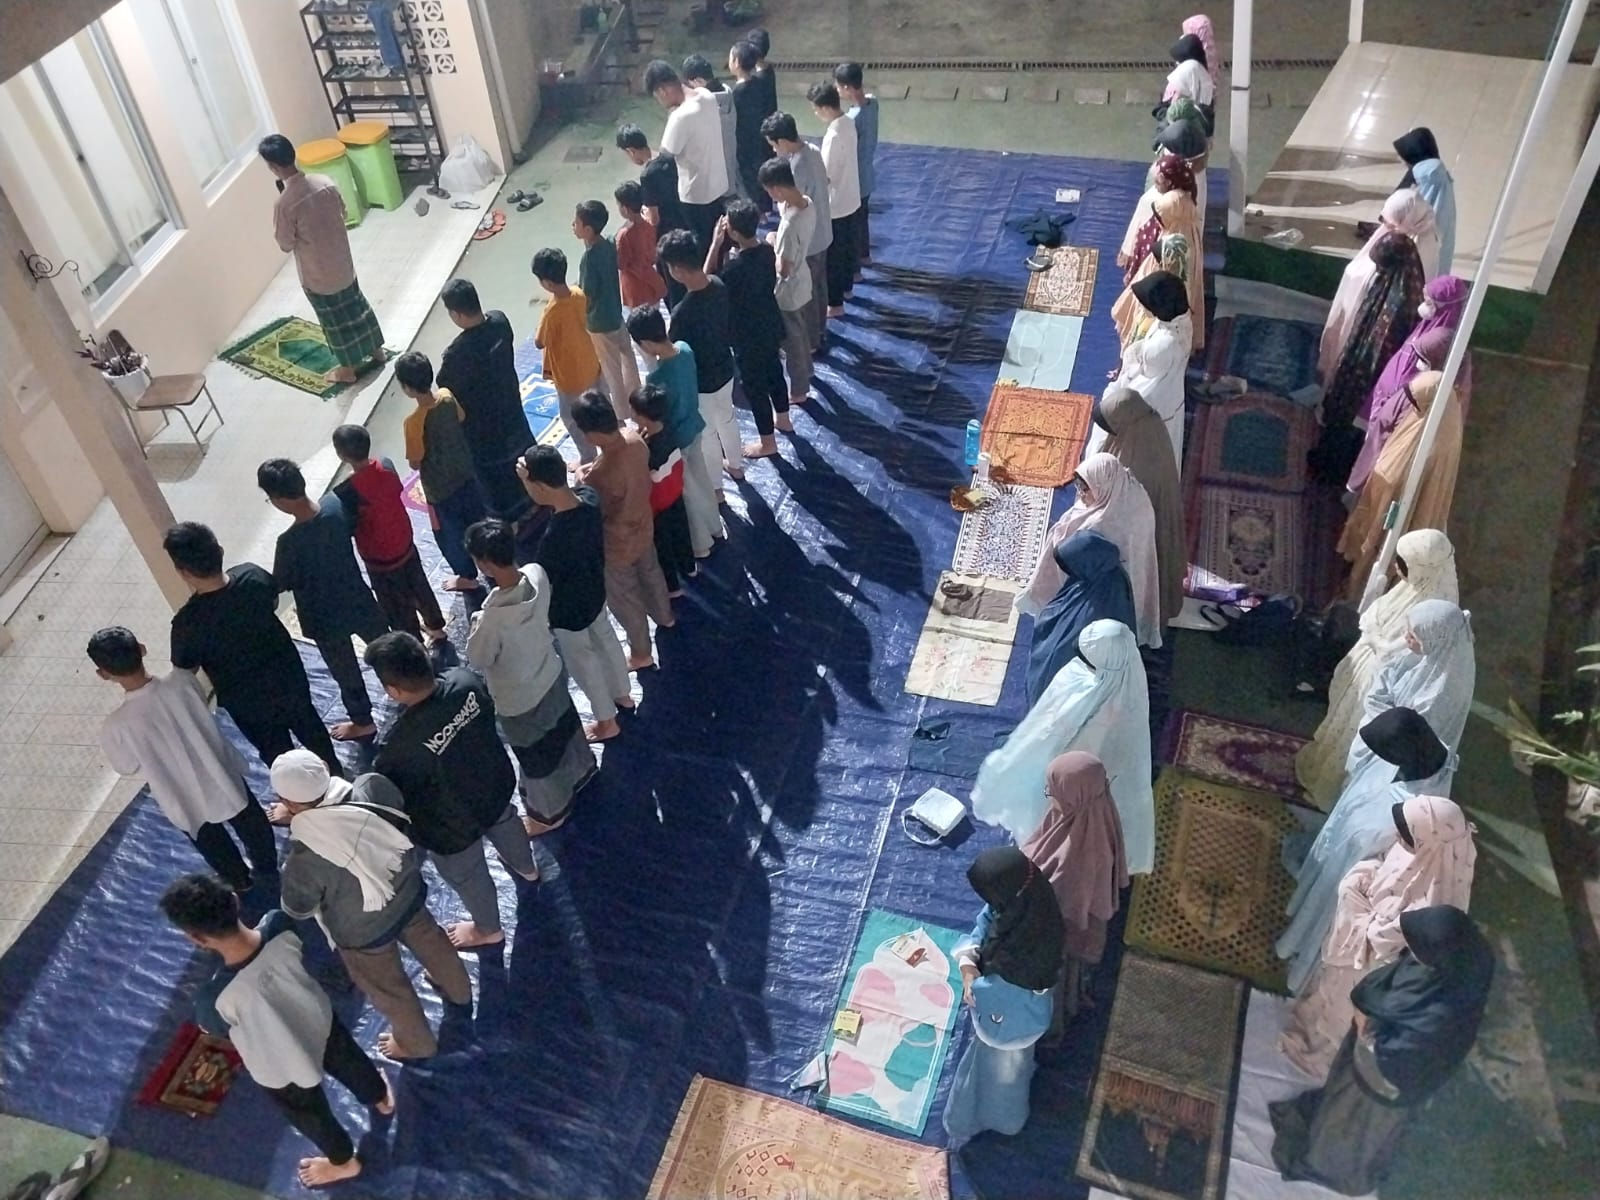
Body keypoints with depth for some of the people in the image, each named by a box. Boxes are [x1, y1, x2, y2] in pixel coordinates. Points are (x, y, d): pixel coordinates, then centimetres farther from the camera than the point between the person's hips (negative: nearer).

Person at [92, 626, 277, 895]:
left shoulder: (116, 725, -32)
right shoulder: (181, 681, -26)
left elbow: (126, 768, -11)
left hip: (185, 799, -1)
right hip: (222, 775, 2)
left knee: (210, 842, 31)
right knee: (249, 823, 31)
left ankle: (238, 880, 57)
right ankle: (268, 869, 55)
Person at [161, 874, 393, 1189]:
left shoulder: (215, 998, -43)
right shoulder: (280, 926, -33)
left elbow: (215, 1030, -16)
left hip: (283, 1070, -3)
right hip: (321, 1021, 3)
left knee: (310, 1116, 30)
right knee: (348, 1062, 37)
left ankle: (344, 1161, 59)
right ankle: (380, 1097, 68)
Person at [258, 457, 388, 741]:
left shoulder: (290, 542, -34)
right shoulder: (335, 503, -20)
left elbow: (279, 585, -18)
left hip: (325, 618, -4)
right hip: (357, 598, 5)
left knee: (345, 671, 21)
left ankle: (362, 721, 43)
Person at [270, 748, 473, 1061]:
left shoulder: (305, 859, -39)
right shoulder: (372, 786, -29)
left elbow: (298, 910, -16)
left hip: (363, 932, -4)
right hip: (408, 893, 4)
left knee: (389, 990, 26)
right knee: (430, 943, 35)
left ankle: (417, 1044, 54)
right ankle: (458, 993, 64)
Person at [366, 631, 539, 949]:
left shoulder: (399, 744, -42)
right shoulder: (465, 680, -27)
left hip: (453, 824, -5)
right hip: (496, 785, 5)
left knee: (467, 876, 27)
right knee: (505, 824, 39)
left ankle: (488, 929, 57)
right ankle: (526, 867, 71)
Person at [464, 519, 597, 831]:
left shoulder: (494, 617, -41)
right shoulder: (537, 574, -22)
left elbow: (478, 661, -20)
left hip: (520, 700, -6)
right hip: (551, 674, 6)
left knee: (536, 759, 21)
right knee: (563, 726, 34)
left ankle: (550, 813, 46)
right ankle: (581, 768, 63)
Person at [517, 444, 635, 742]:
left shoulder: (555, 537, -41)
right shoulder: (588, 496, -21)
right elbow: (558, 499, 2)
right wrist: (531, 478, -14)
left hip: (568, 609, -7)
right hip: (595, 592, 7)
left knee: (583, 662, 18)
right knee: (606, 640, 31)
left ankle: (607, 722, 40)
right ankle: (623, 695, 56)